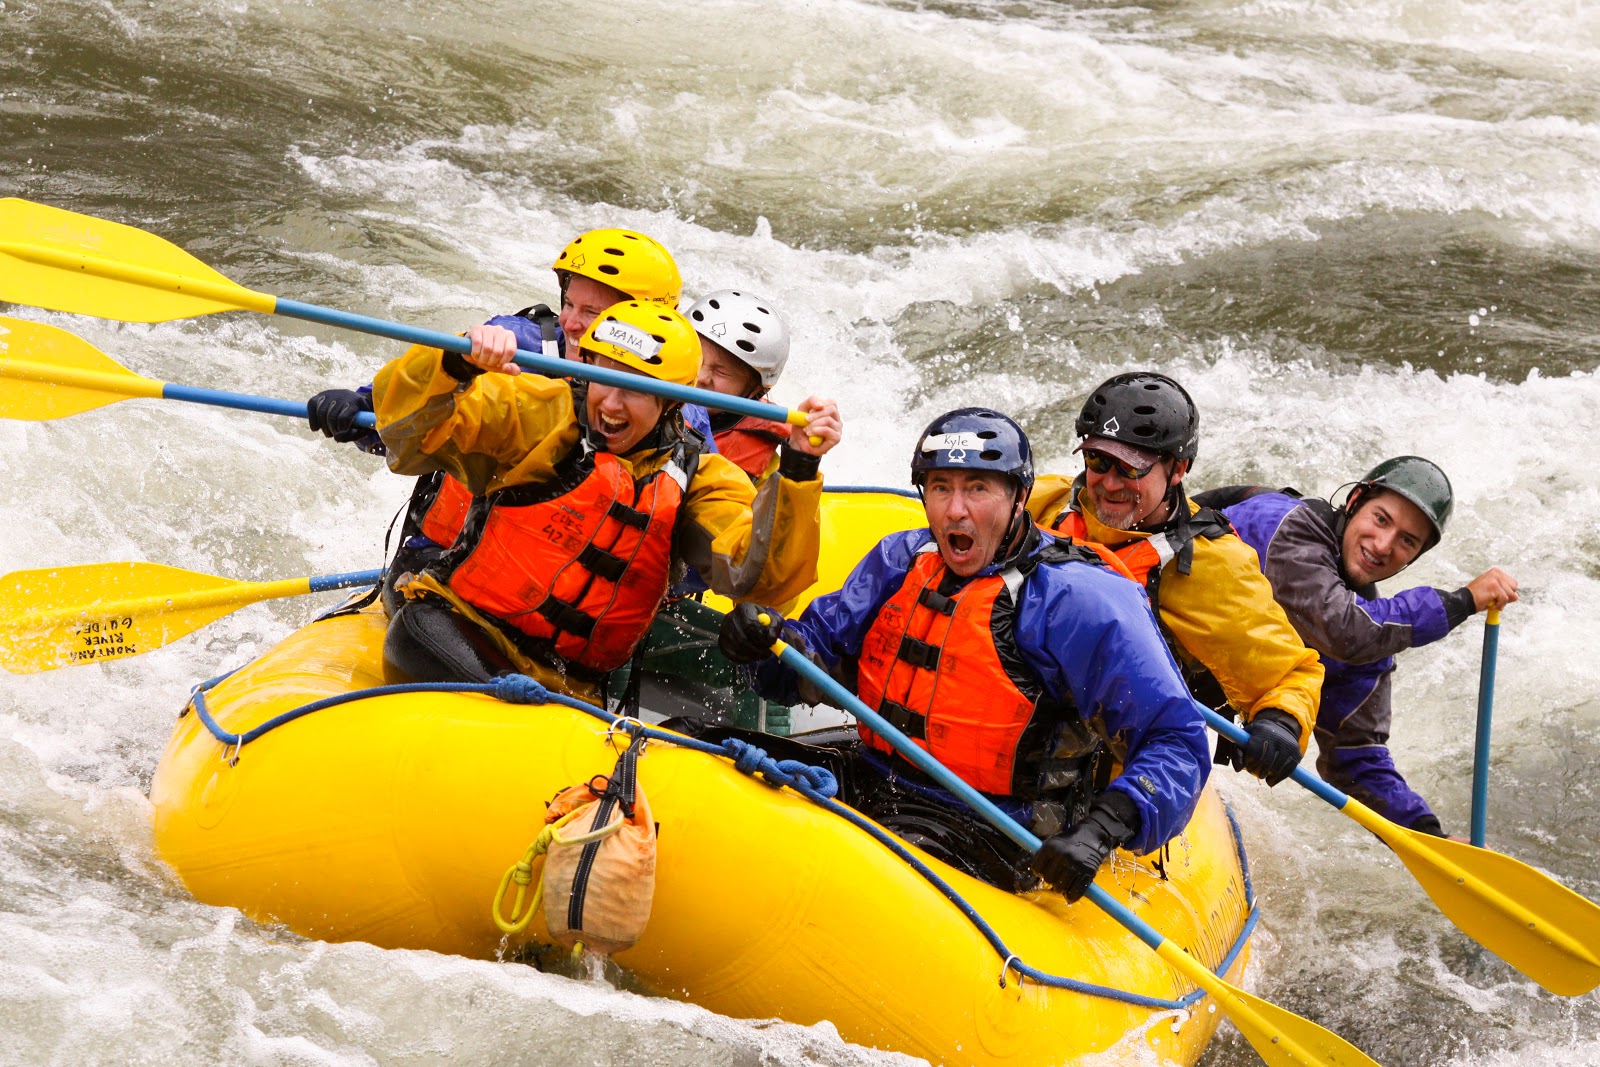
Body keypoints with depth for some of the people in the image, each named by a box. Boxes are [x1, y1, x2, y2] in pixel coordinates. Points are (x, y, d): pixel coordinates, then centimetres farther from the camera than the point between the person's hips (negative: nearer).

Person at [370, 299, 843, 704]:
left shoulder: (697, 479, 8)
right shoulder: (542, 414, 2)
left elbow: (756, 572, -9)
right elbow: (408, 423, -9)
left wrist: (798, 470, -22)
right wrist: (457, 364, -30)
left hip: (566, 688, 4)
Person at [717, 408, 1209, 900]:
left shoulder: (1076, 600, -12)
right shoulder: (901, 560, 8)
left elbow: (1178, 742, -13)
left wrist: (1103, 830, -29)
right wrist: (766, 639, -14)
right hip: (872, 795, 6)